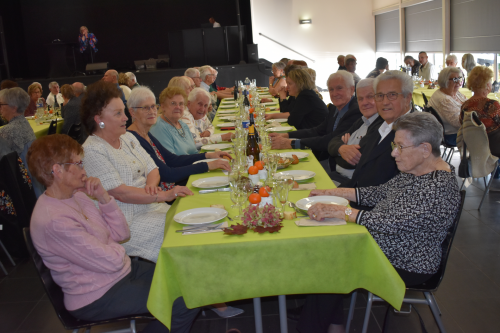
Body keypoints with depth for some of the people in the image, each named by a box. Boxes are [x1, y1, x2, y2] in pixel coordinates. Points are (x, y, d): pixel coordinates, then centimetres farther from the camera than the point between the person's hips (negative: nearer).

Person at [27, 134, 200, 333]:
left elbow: (122, 233, 3)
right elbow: (112, 261, -24)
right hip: (98, 298, -9)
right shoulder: (54, 220, -26)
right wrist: (116, 248, -2)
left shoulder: (76, 196, 3)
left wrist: (104, 197, -9)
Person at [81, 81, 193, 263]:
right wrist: (164, 195, -20)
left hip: (152, 207, 8)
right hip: (128, 222, -8)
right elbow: (121, 193, -19)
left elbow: (153, 169, 15)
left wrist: (151, 185, -9)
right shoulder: (92, 151, -13)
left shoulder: (128, 138, 13)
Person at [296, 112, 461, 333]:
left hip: (406, 266, -9)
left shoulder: (439, 187, -28)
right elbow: (381, 193, 10)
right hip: (384, 246, 9)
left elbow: (392, 223, -33)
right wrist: (333, 193, 3)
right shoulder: (413, 170, 0)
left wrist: (339, 211, -32)